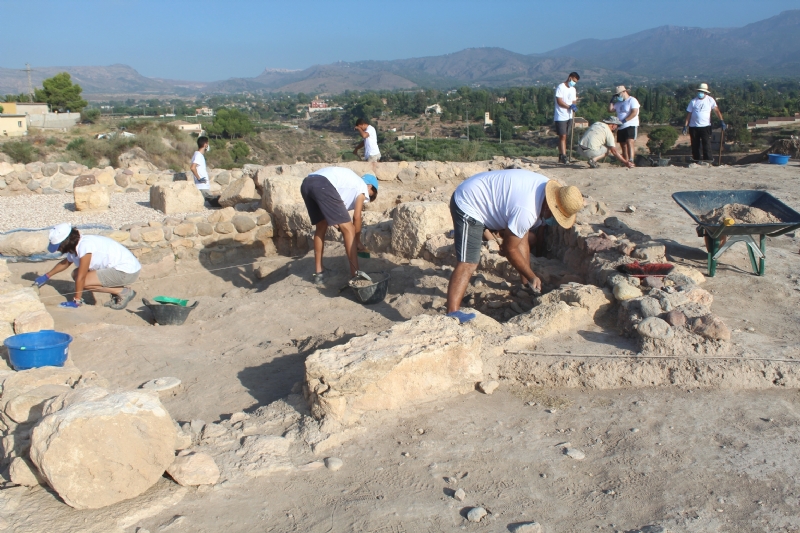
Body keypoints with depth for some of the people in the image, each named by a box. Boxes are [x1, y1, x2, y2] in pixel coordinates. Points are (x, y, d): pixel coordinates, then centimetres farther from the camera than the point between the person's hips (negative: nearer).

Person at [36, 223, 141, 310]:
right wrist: (46, 276, 38)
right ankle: (117, 291, 6)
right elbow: (65, 263, 30)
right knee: (75, 273, 10)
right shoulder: (75, 246, 6)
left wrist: (76, 301, -10)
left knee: (84, 282, -17)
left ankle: (123, 292, -9)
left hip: (127, 271, -10)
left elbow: (81, 277, -18)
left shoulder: (84, 246, -22)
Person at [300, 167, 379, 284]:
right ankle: (355, 275, -2)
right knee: (348, 229, -1)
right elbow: (357, 217, 13)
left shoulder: (351, 181, 39)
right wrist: (358, 241, 25)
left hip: (306, 184, 9)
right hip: (324, 185, -9)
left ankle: (318, 272, 27)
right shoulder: (363, 187, 19)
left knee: (321, 227, 24)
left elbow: (339, 212, 38)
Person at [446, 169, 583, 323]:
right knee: (468, 264, -21)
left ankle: (527, 285, 27)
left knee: (520, 236, 13)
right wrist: (532, 277, -7)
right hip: (468, 205, -10)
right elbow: (510, 249, -17)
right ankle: (453, 313, -28)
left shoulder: (546, 186, -3)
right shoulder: (526, 211, -31)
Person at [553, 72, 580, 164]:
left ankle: (561, 156, 11)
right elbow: (559, 101, -14)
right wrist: (570, 106, -22)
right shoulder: (560, 87, -6)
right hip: (560, 117, -7)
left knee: (564, 136, 7)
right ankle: (563, 156, -14)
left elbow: (573, 103, 17)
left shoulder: (573, 89, 16)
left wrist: (573, 116, 6)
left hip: (569, 117, 7)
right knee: (562, 136, -11)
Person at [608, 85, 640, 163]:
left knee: (630, 142, -22)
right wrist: (612, 101, 7)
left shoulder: (632, 100, -3)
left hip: (631, 125, -8)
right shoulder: (618, 103, 21)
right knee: (623, 145, 6)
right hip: (620, 127, 8)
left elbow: (634, 113, -15)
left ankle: (631, 161, -33)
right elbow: (610, 110, 18)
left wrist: (624, 121, -21)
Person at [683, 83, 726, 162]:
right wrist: (685, 126, -7)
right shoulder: (693, 101, 1)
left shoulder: (710, 100, 2)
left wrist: (722, 121, -8)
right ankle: (696, 161, 18)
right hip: (693, 127, 1)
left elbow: (717, 110, 1)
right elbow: (688, 114, 0)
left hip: (706, 126, -1)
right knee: (695, 146, 7)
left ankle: (708, 161, -6)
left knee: (707, 145, -7)